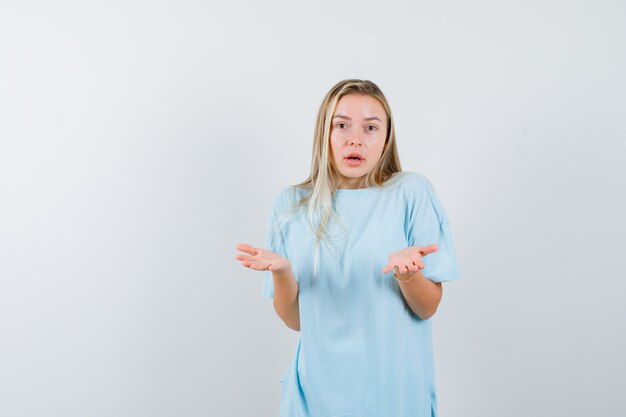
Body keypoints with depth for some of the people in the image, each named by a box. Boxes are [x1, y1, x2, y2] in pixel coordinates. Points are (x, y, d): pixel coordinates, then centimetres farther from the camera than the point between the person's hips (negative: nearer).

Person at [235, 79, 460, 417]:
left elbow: (428, 308, -7)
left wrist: (407, 272, -26)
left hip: (394, 387, -1)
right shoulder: (292, 205, -3)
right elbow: (295, 319, -2)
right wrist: (281, 271, -20)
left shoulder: (412, 192, -8)